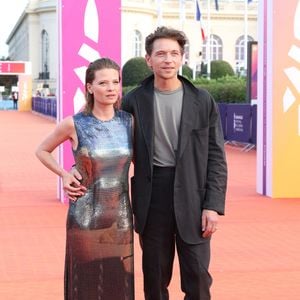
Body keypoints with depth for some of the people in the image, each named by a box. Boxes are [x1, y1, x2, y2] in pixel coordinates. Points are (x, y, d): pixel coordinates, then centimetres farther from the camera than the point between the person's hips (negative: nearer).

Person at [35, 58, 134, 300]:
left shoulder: (129, 121, 1)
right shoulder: (74, 124, -7)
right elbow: (42, 151, 9)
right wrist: (64, 175, -6)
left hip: (121, 217, 3)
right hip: (86, 218, -2)